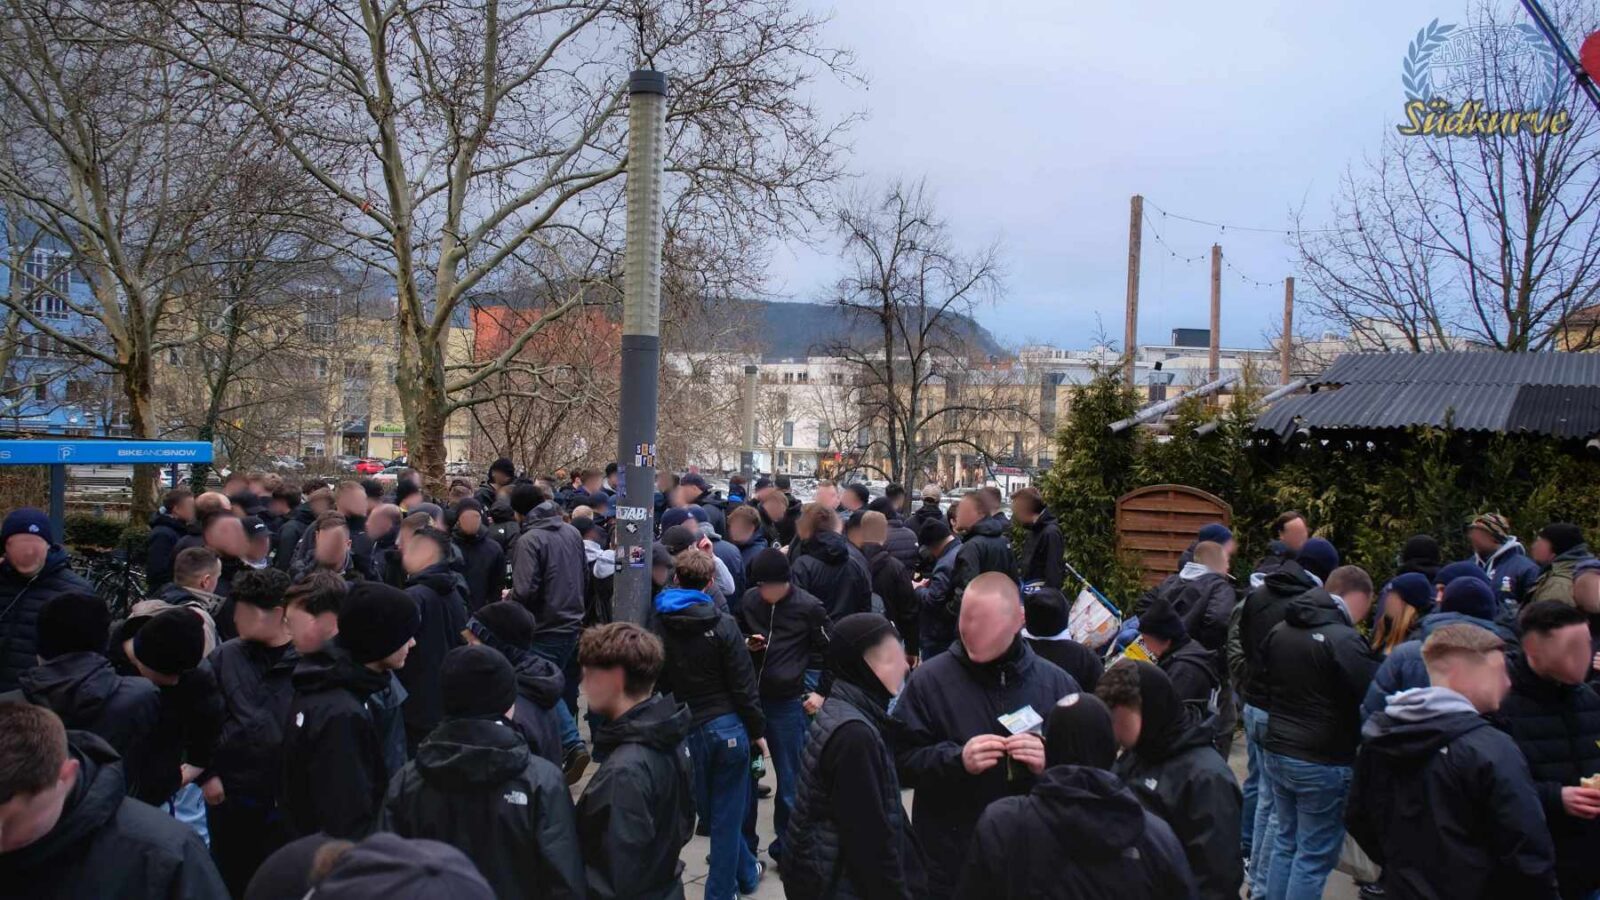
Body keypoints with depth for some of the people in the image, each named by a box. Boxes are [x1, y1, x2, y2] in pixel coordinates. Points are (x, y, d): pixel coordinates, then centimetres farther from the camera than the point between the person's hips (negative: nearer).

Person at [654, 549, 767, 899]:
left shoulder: (658, 627, -2)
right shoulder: (722, 624, -10)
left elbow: (658, 683, 5)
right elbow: (743, 684, -10)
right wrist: (758, 730, 1)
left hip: (685, 732, 2)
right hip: (728, 726, -2)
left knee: (713, 813, 20)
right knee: (727, 817, 10)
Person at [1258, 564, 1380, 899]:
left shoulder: (1280, 631, 5)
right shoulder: (1344, 639, -19)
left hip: (1278, 751, 7)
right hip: (1324, 762, -7)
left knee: (1285, 843, 18)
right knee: (1314, 857, 2)